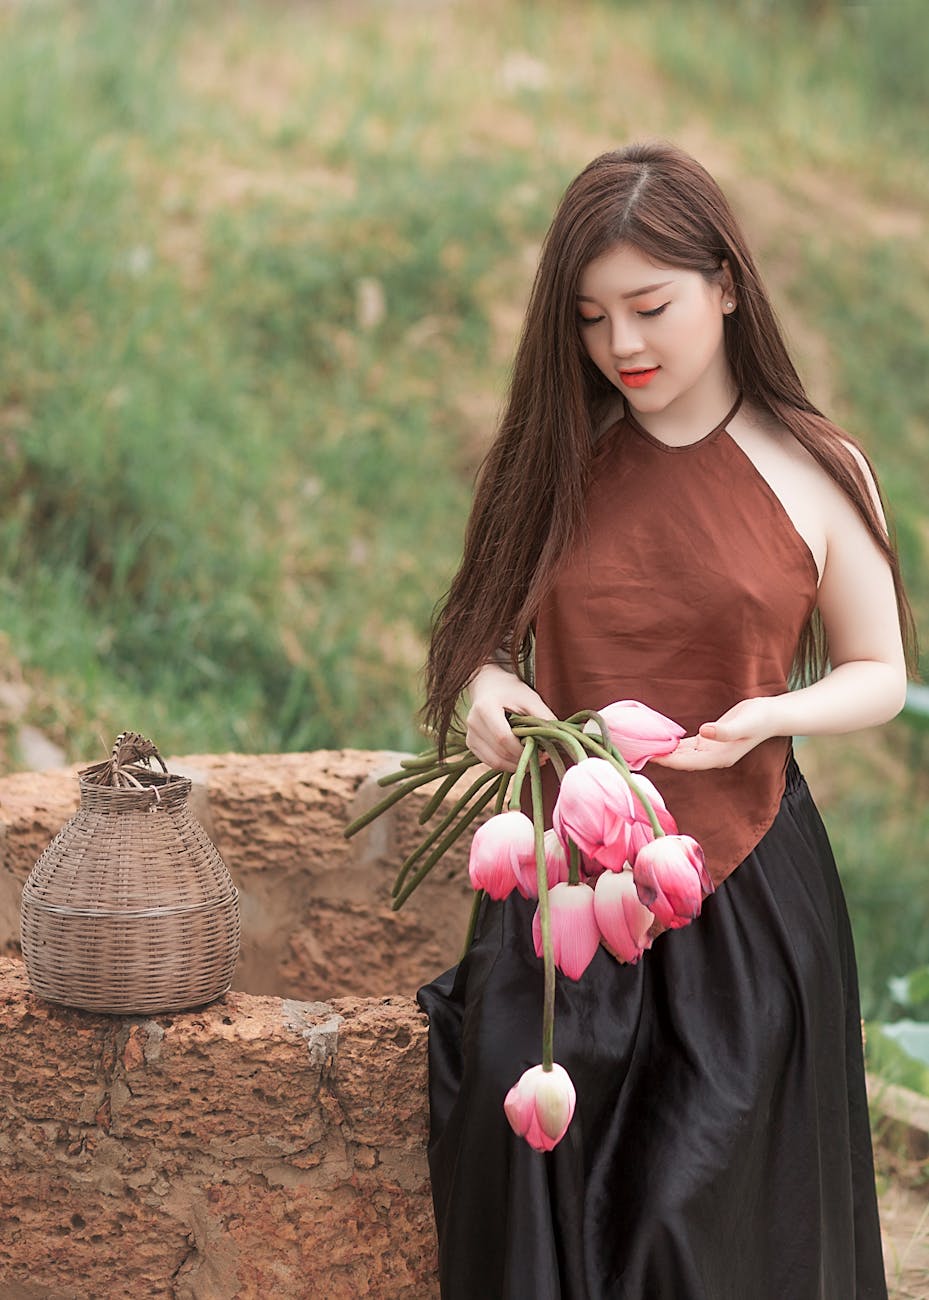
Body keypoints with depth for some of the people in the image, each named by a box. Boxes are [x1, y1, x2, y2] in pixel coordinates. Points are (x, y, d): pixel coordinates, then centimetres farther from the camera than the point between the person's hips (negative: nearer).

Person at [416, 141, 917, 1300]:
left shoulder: (815, 474, -2)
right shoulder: (552, 460, 4)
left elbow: (879, 673, 4)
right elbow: (485, 632, 13)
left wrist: (768, 716, -16)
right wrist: (487, 690, -12)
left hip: (745, 892, -2)